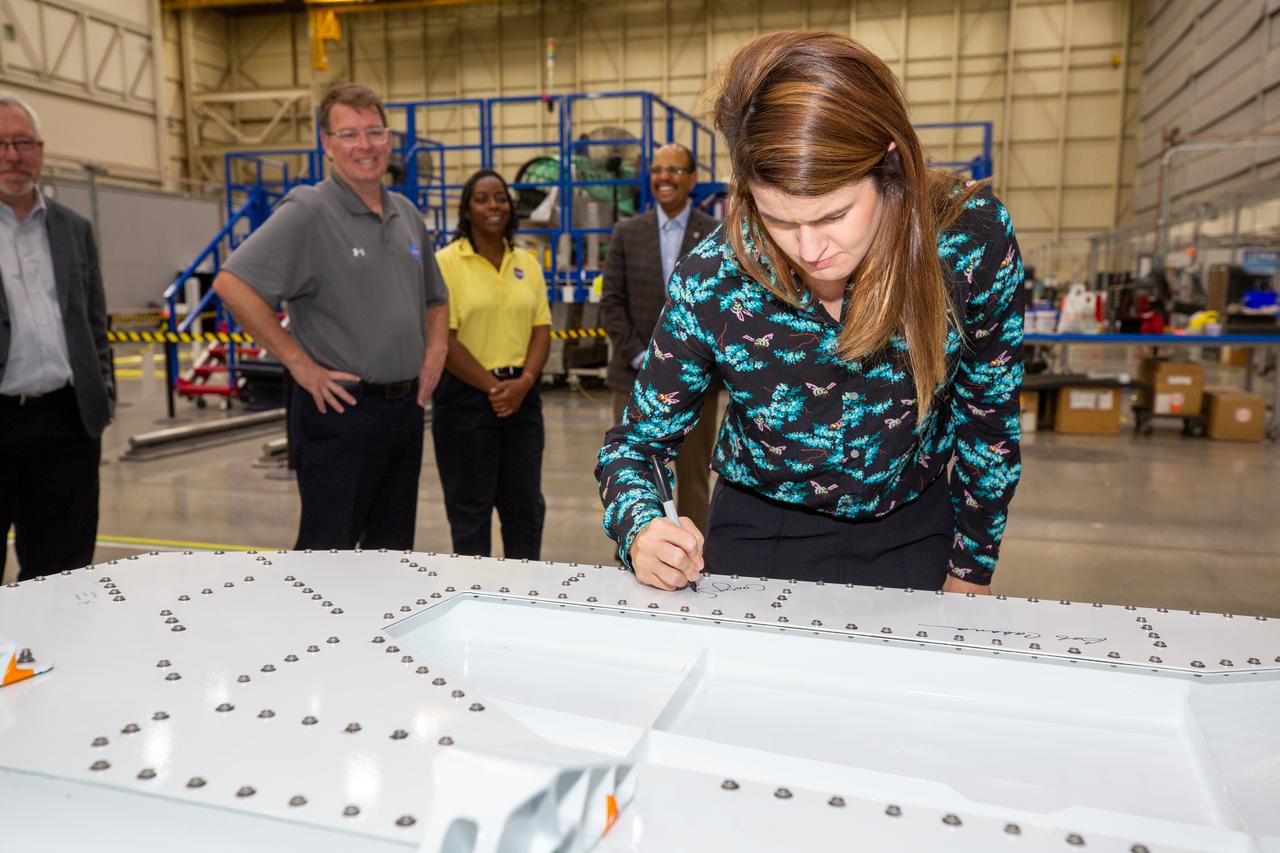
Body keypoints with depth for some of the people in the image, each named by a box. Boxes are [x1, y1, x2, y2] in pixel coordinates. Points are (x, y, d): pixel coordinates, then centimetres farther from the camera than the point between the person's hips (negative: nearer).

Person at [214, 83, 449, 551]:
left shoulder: (407, 213, 10)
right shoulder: (308, 211, -11)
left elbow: (435, 297, 24)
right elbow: (232, 284, -20)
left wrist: (436, 348, 7)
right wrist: (299, 361, -18)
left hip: (406, 407, 7)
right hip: (342, 410, -7)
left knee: (392, 544, 17)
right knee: (328, 546, 1)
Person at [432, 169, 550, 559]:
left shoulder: (527, 263, 10)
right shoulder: (446, 262, -6)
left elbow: (542, 329, 6)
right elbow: (443, 338, -12)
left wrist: (523, 383, -10)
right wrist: (492, 386, -13)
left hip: (522, 395, 5)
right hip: (466, 395, -5)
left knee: (526, 503, 12)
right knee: (471, 506, 5)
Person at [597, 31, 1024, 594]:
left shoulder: (973, 237, -23)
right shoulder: (710, 283, -25)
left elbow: (988, 414, -7)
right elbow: (634, 444, -11)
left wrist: (972, 569, 2)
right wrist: (643, 531, -34)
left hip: (913, 535, 2)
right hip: (762, 534, -1)